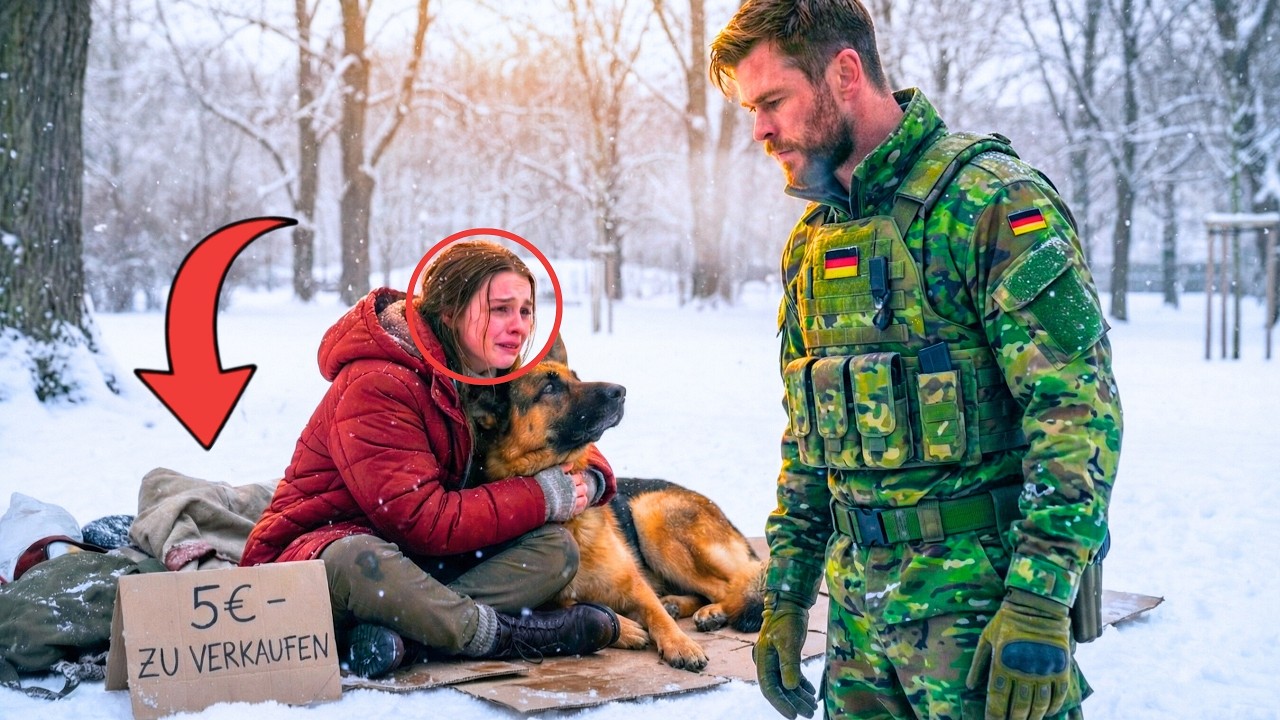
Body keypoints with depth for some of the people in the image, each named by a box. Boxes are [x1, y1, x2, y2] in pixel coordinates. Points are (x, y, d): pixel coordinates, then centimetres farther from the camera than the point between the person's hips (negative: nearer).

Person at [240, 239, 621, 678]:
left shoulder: (495, 376, 4)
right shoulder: (375, 387, -21)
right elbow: (421, 521, -26)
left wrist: (589, 480, -12)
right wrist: (543, 497, -20)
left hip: (422, 566, 7)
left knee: (556, 547, -16)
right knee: (359, 562, -43)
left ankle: (395, 634, -31)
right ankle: (508, 635, -24)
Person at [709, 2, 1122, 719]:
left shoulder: (988, 200, -12)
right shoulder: (812, 240, 12)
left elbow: (1080, 410, -18)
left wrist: (1040, 604, -22)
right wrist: (784, 598, 15)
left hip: (982, 599, -7)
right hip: (863, 604, 7)